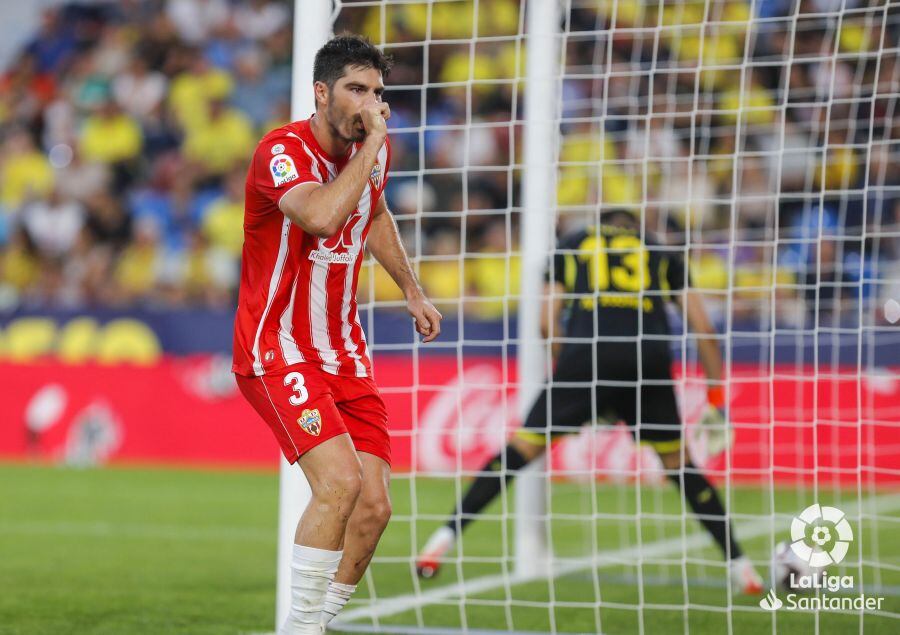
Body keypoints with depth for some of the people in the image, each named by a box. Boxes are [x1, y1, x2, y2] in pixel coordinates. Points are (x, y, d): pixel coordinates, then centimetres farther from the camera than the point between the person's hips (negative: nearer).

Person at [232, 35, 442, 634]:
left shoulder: (377, 149, 4)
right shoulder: (282, 151, -18)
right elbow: (322, 216, -40)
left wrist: (413, 290, 29)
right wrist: (372, 142, -30)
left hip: (345, 353, 7)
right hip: (277, 353, -7)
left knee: (374, 507, -2)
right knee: (339, 481, -25)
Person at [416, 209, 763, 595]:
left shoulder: (571, 246, 26)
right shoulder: (662, 255, 27)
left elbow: (547, 323, 15)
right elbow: (702, 327, 18)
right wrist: (716, 397, 21)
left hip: (585, 357, -1)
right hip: (649, 359, 1)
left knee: (521, 450, 7)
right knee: (678, 464, 18)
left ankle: (446, 538, 1)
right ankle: (738, 566, 16)